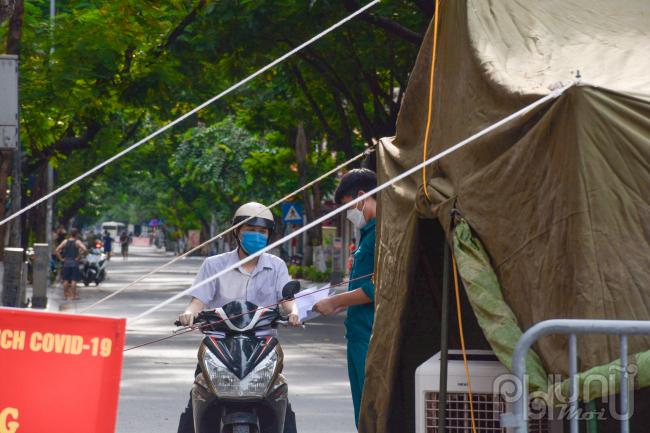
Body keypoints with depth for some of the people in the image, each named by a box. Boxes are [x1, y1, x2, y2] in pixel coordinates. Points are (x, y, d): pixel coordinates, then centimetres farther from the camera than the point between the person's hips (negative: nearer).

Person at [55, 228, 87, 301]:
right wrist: (78, 257, -10)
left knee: (66, 280, 8)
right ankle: (73, 295, 0)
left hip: (66, 263, 3)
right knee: (74, 280, 0)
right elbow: (85, 250, -20)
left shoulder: (65, 242, 3)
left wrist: (61, 259, 1)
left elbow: (57, 250, -2)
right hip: (74, 263, -3)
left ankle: (65, 295, 12)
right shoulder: (77, 242, -6)